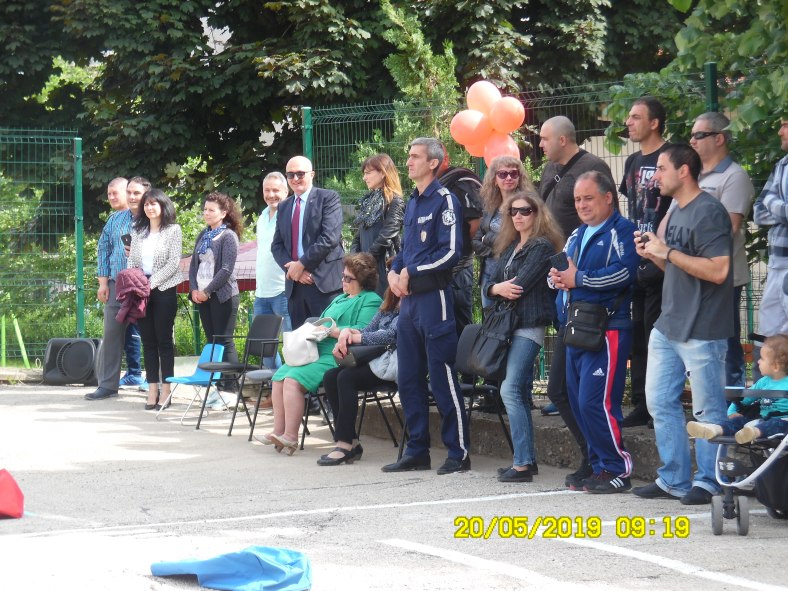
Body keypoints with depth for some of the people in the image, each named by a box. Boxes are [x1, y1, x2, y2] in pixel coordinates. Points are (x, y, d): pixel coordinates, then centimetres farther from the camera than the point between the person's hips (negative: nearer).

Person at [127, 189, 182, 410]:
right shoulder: (138, 232, 15)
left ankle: (165, 391, 1)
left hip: (164, 290, -5)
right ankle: (152, 390, 9)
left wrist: (152, 282, -15)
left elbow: (174, 262, -8)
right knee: (148, 341, 5)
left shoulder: (173, 230, 0)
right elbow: (132, 262, 14)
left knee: (164, 340, -3)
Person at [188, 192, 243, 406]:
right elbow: (194, 263, 14)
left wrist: (207, 291, -14)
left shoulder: (229, 236, -8)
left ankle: (230, 389, -5)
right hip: (202, 295, 7)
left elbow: (226, 269, -15)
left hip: (223, 294, -7)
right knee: (212, 341, 9)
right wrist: (194, 289, 1)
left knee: (224, 342, -6)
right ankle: (219, 386, 13)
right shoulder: (203, 235, 14)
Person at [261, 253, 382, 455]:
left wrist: (332, 331, -16)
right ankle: (279, 432, -7)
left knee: (293, 380, -25)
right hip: (317, 352, 10)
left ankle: (290, 436, -23)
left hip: (337, 357, -10)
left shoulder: (371, 301, -3)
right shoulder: (340, 299, 27)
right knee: (279, 377, -6)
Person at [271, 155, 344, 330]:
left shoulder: (328, 198, 0)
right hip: (294, 284, 6)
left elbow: (330, 238, -12)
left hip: (324, 282, -6)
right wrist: (291, 267, -5)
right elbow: (277, 245, 14)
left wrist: (302, 264, -12)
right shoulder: (284, 207, 20)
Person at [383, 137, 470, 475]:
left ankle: (459, 453, -1)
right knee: (409, 379, 10)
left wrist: (411, 273, -12)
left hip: (434, 297, -9)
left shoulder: (444, 200, -9)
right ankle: (417, 451, 18)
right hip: (409, 299, 9)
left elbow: (451, 251, -16)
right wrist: (394, 272, 5)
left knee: (442, 378, -6)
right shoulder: (412, 202, 17)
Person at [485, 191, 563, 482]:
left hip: (530, 325, -9)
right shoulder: (509, 248, 19)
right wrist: (497, 289, -10)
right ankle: (527, 458, 16)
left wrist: (500, 288, 2)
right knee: (520, 393, 10)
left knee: (510, 390, -16)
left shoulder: (542, 246, -7)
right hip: (510, 325, 9)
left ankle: (522, 464, -17)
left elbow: (522, 283, -16)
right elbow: (489, 284, 13)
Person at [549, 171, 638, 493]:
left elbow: (622, 273, -20)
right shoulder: (577, 235, 23)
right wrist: (557, 277, -2)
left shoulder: (621, 231, -5)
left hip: (607, 330, -9)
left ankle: (618, 470, -5)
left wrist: (578, 279, -16)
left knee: (595, 401, -14)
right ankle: (599, 466, 17)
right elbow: (561, 270, 23)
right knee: (579, 402, 9)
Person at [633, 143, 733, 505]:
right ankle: (674, 479, 19)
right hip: (668, 327, 10)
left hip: (702, 332, -10)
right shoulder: (676, 212, 15)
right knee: (660, 402, 11)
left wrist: (667, 252, -19)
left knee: (707, 410, 0)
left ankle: (707, 482, 9)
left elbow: (717, 270, -23)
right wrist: (652, 254, 4)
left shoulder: (709, 213, -14)